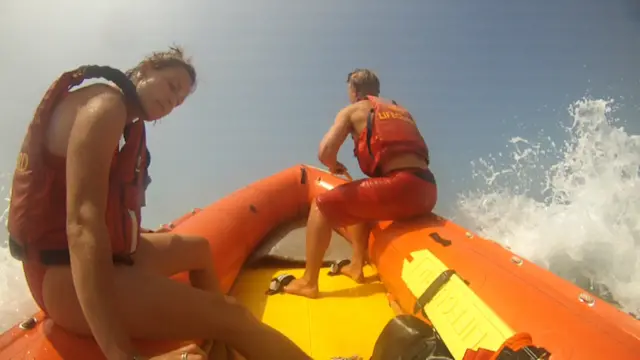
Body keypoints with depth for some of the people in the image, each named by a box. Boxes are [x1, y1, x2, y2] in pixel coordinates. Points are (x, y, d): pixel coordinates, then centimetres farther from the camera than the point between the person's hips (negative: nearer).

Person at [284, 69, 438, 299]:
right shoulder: (402, 111, 28)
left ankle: (309, 282, 9)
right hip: (427, 190, 7)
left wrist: (335, 166, 18)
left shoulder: (352, 111, 11)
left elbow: (325, 152, -3)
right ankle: (357, 265, 32)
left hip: (401, 188, -7)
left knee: (322, 205, 7)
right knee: (357, 201, 31)